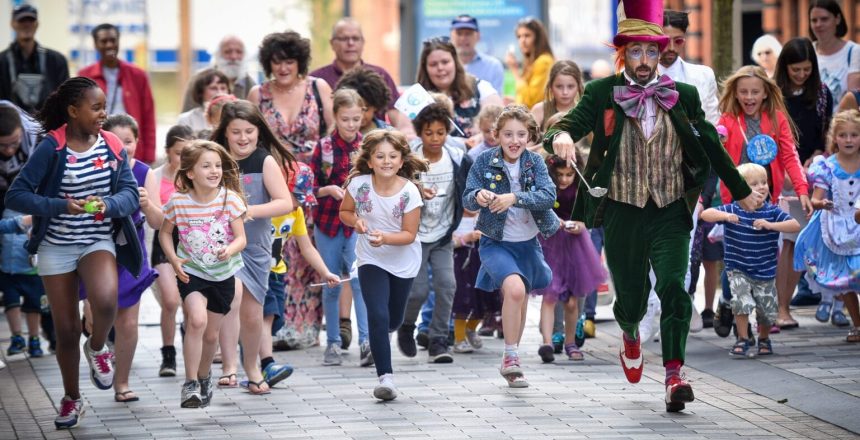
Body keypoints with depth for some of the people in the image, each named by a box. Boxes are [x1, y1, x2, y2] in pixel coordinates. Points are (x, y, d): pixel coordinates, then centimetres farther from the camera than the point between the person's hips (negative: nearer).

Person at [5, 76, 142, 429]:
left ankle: (98, 348, 2)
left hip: (98, 241, 1)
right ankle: (71, 398, 28)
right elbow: (15, 196, -15)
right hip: (56, 247, -1)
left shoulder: (112, 146, -4)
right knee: (66, 330, 5)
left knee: (105, 300, -30)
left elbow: (131, 195, -4)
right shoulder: (51, 149, -13)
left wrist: (108, 204, -26)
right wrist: (61, 206, -28)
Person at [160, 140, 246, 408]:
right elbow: (165, 232, 5)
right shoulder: (178, 202, -11)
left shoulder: (230, 199, -13)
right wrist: (173, 259, -10)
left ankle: (204, 377, 41)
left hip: (223, 275, 2)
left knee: (211, 334, 13)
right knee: (197, 320, -26)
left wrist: (229, 250, -32)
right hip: (191, 272, -2)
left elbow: (241, 238, -11)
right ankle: (190, 383, -17)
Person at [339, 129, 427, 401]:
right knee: (378, 316, -17)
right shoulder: (359, 184, -17)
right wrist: (356, 221, -21)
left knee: (394, 320, 16)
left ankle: (376, 340, 52)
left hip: (403, 262, 1)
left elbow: (409, 234, -17)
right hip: (371, 259, -1)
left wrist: (385, 238, -35)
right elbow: (345, 211, 1)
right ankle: (385, 377, -12)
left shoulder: (409, 192, -21)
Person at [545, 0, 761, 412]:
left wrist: (741, 191, 19)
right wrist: (561, 135, -38)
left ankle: (674, 375, -20)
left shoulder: (683, 96, 5)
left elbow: (710, 145, 13)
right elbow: (575, 120, -13)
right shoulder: (602, 93, 1)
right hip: (623, 212, 0)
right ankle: (630, 336, 45)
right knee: (630, 296, 9)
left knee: (673, 286, -18)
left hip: (670, 212, 0)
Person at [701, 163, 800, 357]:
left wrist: (770, 225, -26)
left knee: (767, 311, 8)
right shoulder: (732, 210, -6)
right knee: (742, 302, -20)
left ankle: (764, 339, 37)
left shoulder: (772, 212, -6)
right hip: (738, 271, -1)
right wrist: (724, 216, -31)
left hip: (765, 272, 1)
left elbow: (795, 226, -15)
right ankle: (742, 340, -3)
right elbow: (705, 214, -13)